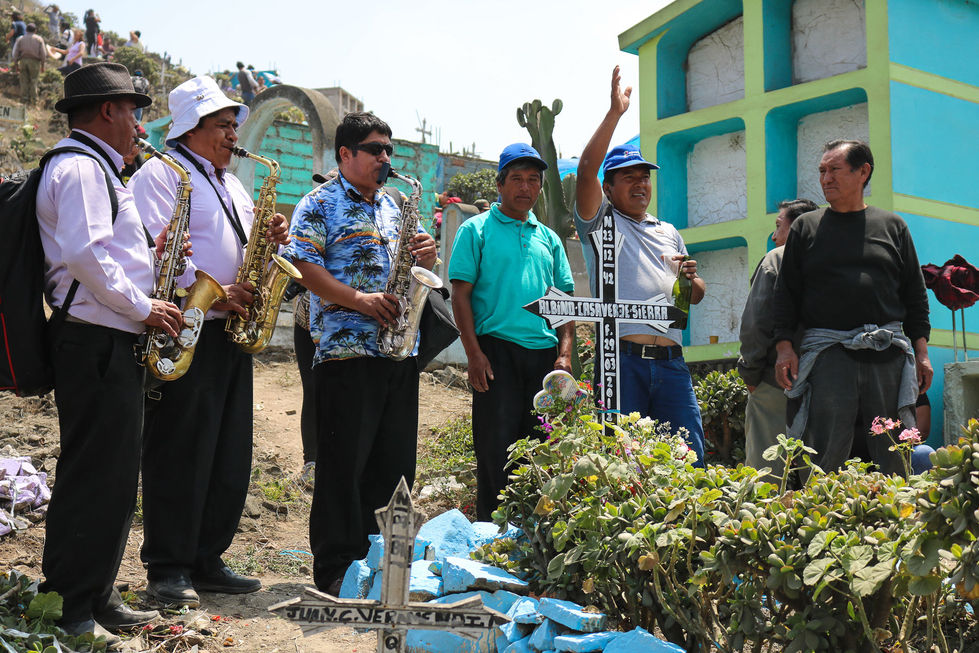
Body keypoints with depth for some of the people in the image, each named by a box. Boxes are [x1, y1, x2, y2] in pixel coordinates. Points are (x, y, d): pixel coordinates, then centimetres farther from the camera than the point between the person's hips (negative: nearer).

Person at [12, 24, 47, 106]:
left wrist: (15, 63, 6)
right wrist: (42, 65, 4)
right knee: (33, 82, 2)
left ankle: (24, 100, 2)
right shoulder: (39, 39, 6)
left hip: (23, 61, 2)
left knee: (24, 81, 5)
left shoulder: (21, 39, 10)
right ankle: (34, 100, -1)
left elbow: (16, 52, 3)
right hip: (34, 62, -1)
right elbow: (43, 53, -1)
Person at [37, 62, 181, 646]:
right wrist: (141, 307, -16)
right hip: (98, 341, -11)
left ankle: (95, 598, 21)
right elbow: (84, 254, -23)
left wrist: (152, 251, 12)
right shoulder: (80, 166, -10)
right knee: (97, 479, -7)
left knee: (111, 478, 13)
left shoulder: (94, 169, 23)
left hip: (113, 344, 11)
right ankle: (74, 612, 0)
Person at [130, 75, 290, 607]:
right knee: (179, 453, -5)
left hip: (234, 331, 8)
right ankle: (168, 568, 3)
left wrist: (270, 238, 5)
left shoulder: (232, 185, 24)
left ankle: (208, 560, 18)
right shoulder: (161, 174, -3)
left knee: (231, 456, 9)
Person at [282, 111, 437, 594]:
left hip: (400, 350, 7)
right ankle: (336, 568, 3)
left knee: (396, 462, 9)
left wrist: (425, 255, 3)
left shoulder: (393, 207, 21)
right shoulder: (320, 203, 0)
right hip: (346, 350, -7)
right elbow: (304, 267, -11)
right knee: (344, 462, -4)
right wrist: (358, 300, -19)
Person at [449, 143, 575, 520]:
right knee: (496, 446, -5)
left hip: (544, 353, 4)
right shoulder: (476, 230, 5)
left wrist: (564, 353, 3)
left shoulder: (548, 238, 19)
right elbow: (461, 294, -2)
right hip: (497, 349, -4)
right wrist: (474, 354, -12)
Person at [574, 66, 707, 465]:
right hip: (622, 357, -4)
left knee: (689, 455, -1)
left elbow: (696, 296, 26)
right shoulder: (601, 221, 10)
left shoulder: (669, 233, 25)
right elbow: (587, 169, -8)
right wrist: (616, 112, -7)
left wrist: (690, 278, 2)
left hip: (670, 360, 5)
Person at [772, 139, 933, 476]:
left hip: (888, 354, 1)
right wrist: (784, 346, -1)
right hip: (827, 353, -1)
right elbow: (786, 293, 10)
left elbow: (915, 293, 14)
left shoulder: (892, 226, 14)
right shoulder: (805, 227, 13)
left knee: (896, 457, 1)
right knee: (825, 459, -5)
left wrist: (921, 350, 6)